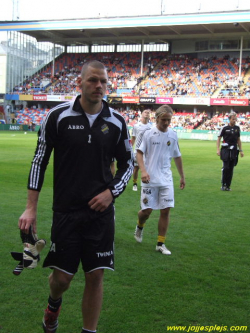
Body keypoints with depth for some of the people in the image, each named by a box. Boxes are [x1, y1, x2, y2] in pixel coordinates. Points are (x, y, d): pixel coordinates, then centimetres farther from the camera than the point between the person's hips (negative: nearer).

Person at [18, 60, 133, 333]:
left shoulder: (116, 122, 1)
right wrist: (31, 208, -5)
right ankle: (54, 304, 40)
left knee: (95, 275, 4)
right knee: (62, 277, 4)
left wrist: (112, 191, -6)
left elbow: (127, 163, 12)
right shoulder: (58, 116, -6)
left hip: (101, 211, 2)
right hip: (65, 211, -1)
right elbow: (39, 160, -1)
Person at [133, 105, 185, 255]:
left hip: (166, 179, 3)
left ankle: (161, 243, 11)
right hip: (150, 179, -3)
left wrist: (182, 176, 17)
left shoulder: (173, 135, 5)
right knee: (147, 210, -2)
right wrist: (143, 171, -18)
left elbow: (177, 156, 15)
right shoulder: (149, 133, -5)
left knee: (166, 210, -1)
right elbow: (140, 153, -4)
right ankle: (140, 226, 33)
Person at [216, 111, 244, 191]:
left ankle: (228, 185, 13)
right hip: (226, 150, -4)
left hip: (234, 150, 4)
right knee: (225, 167, -10)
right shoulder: (224, 128, -3)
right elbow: (219, 139, 1)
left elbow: (238, 140, 17)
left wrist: (241, 150, 13)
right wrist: (218, 149, -8)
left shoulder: (237, 128, 9)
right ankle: (223, 185, 1)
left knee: (231, 169, 5)